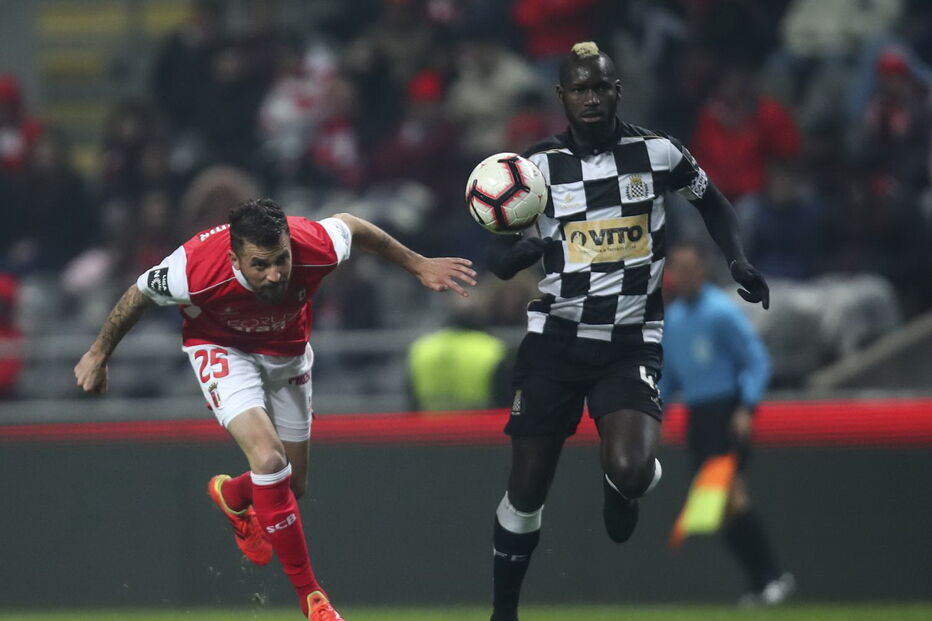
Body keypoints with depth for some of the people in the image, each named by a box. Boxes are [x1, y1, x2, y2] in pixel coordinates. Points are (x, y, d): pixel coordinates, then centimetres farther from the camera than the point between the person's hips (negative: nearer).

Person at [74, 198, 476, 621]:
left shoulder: (314, 247, -33)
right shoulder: (195, 270, -38)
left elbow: (350, 226, -8)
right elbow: (139, 294, -16)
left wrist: (419, 265, 2)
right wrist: (98, 355, -2)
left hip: (286, 352, 4)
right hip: (221, 348, -4)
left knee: (291, 486, 12)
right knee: (269, 459, -26)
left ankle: (233, 495, 51)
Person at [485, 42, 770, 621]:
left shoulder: (656, 153, -3)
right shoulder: (539, 165, -4)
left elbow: (714, 203, 16)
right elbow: (499, 261, -1)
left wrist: (739, 261, -1)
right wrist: (521, 249, -26)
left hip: (631, 343, -1)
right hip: (556, 339, 1)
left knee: (629, 472, -23)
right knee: (528, 488, 1)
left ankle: (623, 487, 15)